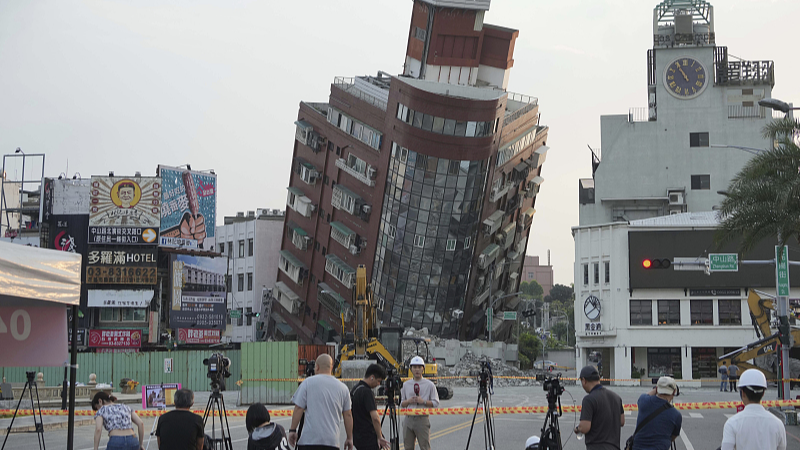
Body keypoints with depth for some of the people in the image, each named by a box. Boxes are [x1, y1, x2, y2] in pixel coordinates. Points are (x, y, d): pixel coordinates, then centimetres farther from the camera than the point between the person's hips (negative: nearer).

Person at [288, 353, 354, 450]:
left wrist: (292, 430, 4)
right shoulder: (343, 388, 10)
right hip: (332, 441, 3)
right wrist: (349, 438, 19)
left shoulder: (308, 382, 0)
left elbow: (298, 409, -4)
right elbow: (348, 415, 11)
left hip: (309, 439, -3)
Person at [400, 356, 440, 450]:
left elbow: (435, 403, 1)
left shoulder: (429, 385, 2)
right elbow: (401, 403, 14)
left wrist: (423, 401, -14)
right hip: (408, 419, 4)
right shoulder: (405, 385, 12)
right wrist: (408, 401, -7)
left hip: (423, 419, -4)